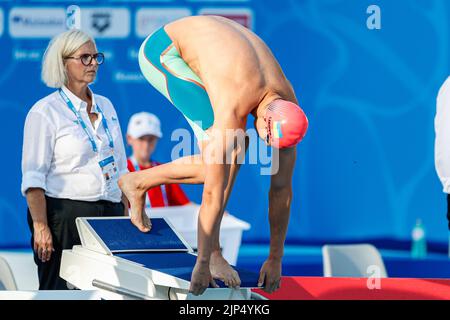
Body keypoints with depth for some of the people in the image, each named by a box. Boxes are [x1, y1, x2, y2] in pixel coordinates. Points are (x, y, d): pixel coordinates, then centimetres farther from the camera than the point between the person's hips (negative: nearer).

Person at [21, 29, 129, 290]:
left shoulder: (106, 107, 14)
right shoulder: (45, 111, -5)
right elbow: (33, 176, -9)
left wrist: (126, 215, 13)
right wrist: (40, 226, -16)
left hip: (109, 213, 6)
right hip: (65, 216, -6)